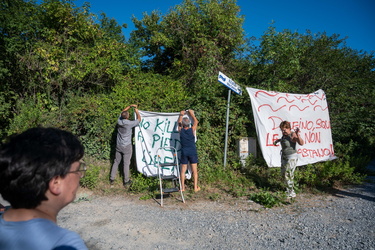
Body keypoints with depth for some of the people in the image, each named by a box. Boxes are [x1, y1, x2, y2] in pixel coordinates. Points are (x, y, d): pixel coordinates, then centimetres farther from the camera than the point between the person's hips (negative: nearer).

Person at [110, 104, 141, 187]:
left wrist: (130, 106, 13)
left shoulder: (119, 121, -6)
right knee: (126, 164, 5)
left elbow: (123, 112, 14)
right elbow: (139, 119, -5)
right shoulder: (129, 123, -21)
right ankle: (126, 181, 16)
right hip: (127, 147, -5)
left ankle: (112, 179, 24)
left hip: (118, 146, 5)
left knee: (116, 162, 16)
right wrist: (137, 111, 9)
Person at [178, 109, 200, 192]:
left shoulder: (180, 130, -5)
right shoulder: (192, 130, -8)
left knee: (183, 170, 10)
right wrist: (192, 114, 20)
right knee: (194, 170, 7)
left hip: (184, 152, 1)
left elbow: (179, 122, 15)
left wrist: (181, 114, 27)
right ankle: (196, 187, 12)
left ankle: (182, 187, 14)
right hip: (192, 152, -1)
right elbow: (196, 122, 11)